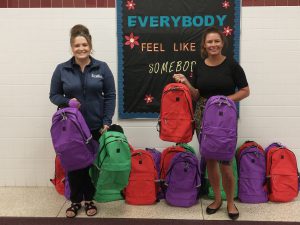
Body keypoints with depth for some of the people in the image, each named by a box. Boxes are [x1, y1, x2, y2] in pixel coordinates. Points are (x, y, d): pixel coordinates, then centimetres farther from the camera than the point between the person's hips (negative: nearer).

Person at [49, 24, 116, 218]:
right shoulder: (62, 70, 0)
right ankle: (75, 201, 23)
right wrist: (67, 102, -16)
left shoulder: (102, 68, -1)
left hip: (96, 127, 0)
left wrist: (107, 121, -7)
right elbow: (54, 95, 5)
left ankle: (89, 200, 26)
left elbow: (110, 96, 0)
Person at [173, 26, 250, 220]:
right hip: (203, 116, 4)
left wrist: (226, 99, -17)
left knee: (225, 162, -4)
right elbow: (196, 95, 5)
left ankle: (230, 202, 16)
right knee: (210, 159, 11)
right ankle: (217, 198, 27)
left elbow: (245, 91, -3)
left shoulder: (231, 65, -6)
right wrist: (186, 82, -11)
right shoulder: (199, 67, 4)